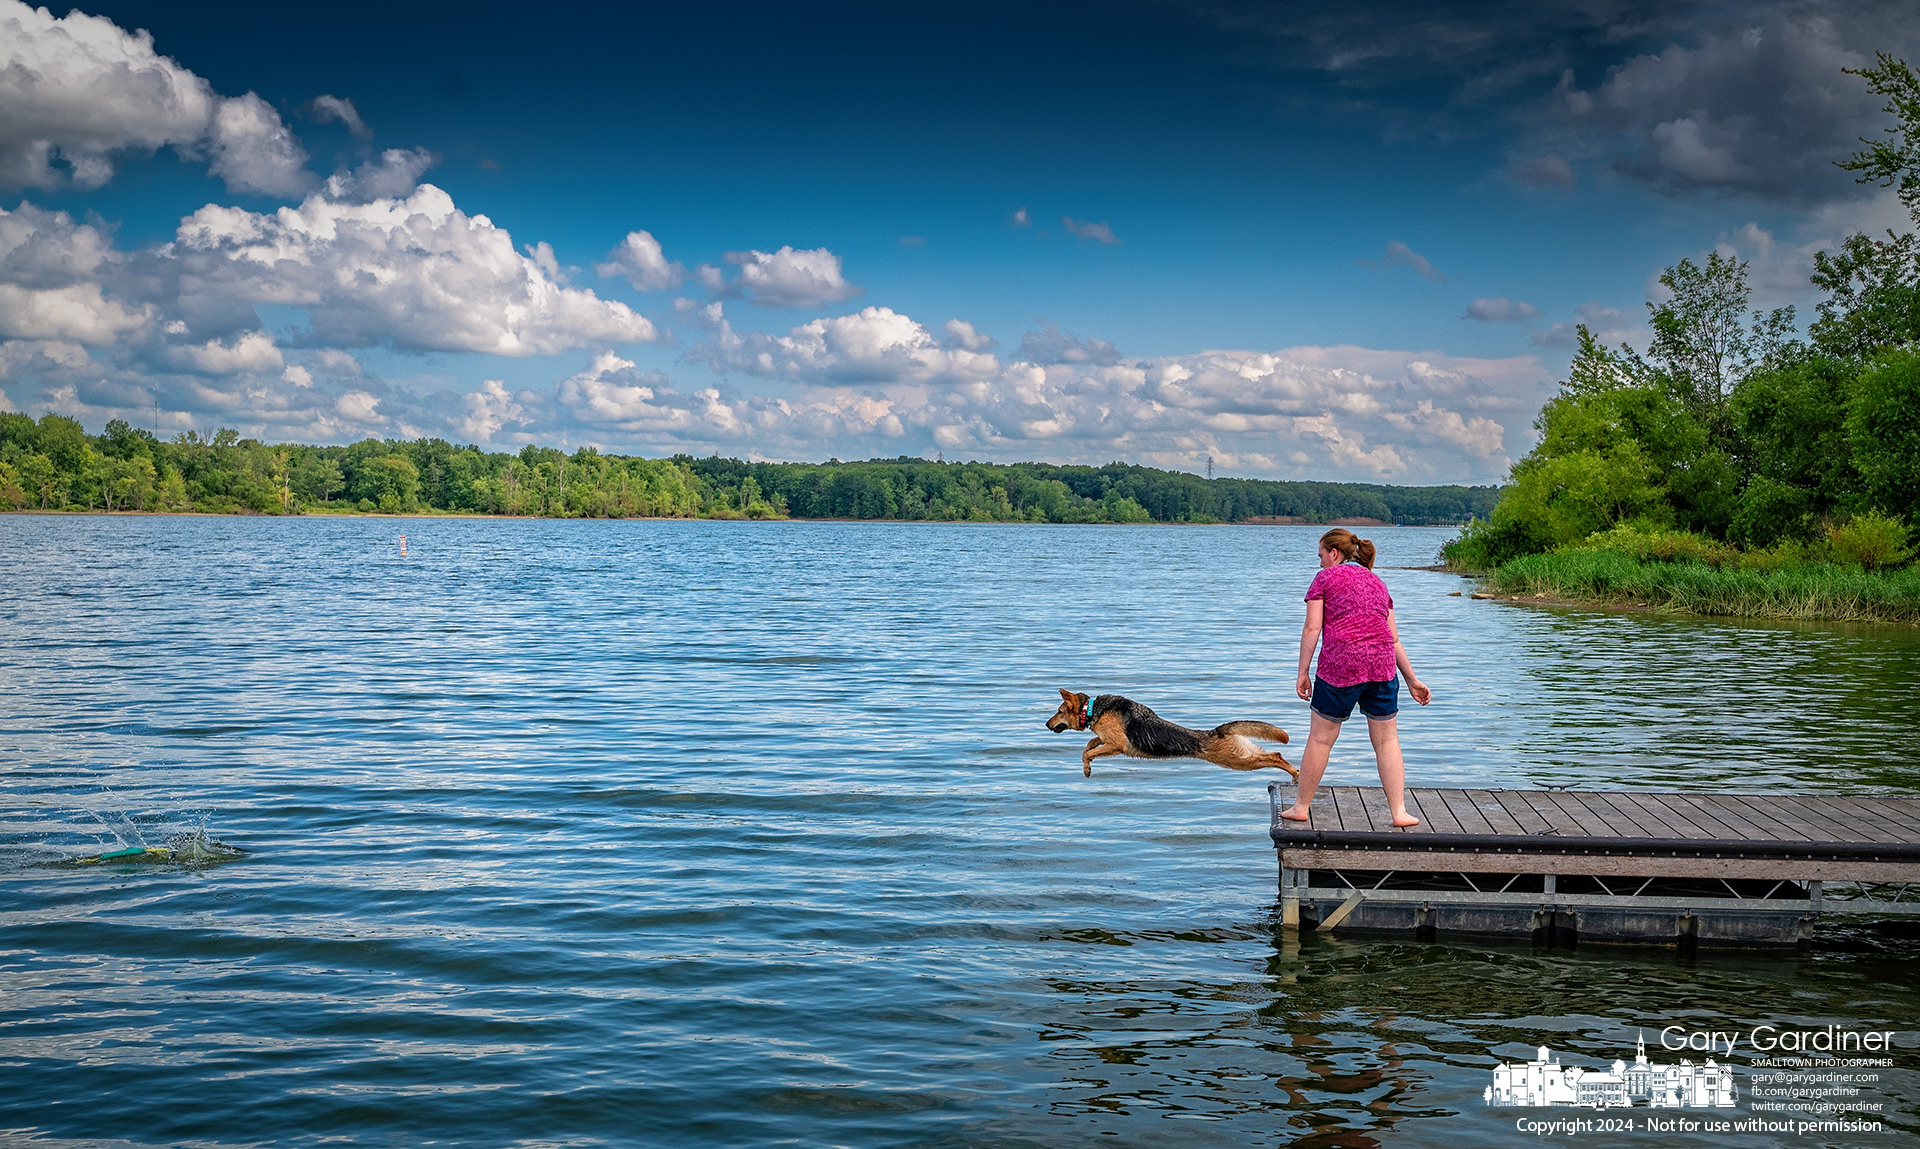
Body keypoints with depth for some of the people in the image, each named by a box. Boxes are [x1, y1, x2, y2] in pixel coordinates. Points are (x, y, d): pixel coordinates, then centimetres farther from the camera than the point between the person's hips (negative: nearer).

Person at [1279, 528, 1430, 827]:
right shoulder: (1377, 582, 21)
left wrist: (1302, 673, -1)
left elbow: (1312, 629, -2)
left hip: (1340, 666, -4)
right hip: (1382, 665, 4)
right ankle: (1399, 811, 4)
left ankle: (1301, 806, 15)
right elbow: (1394, 638, 19)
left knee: (1320, 738, 6)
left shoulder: (1326, 578, 6)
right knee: (1387, 740, 9)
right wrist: (1412, 680, 22)